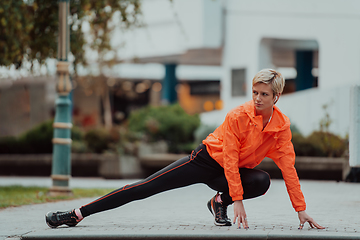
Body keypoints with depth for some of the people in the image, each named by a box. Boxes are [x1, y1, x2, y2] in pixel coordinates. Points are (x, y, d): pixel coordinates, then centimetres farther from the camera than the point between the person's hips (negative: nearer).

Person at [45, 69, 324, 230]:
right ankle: (79, 213, -8)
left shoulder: (282, 126, -12)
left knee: (262, 181, -29)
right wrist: (238, 201, -28)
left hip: (236, 171, 3)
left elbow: (288, 167, -8)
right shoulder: (239, 116, -23)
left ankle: (220, 202, -1)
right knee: (146, 188, -11)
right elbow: (230, 159, -24)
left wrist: (301, 210, -12)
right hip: (206, 161, -3)